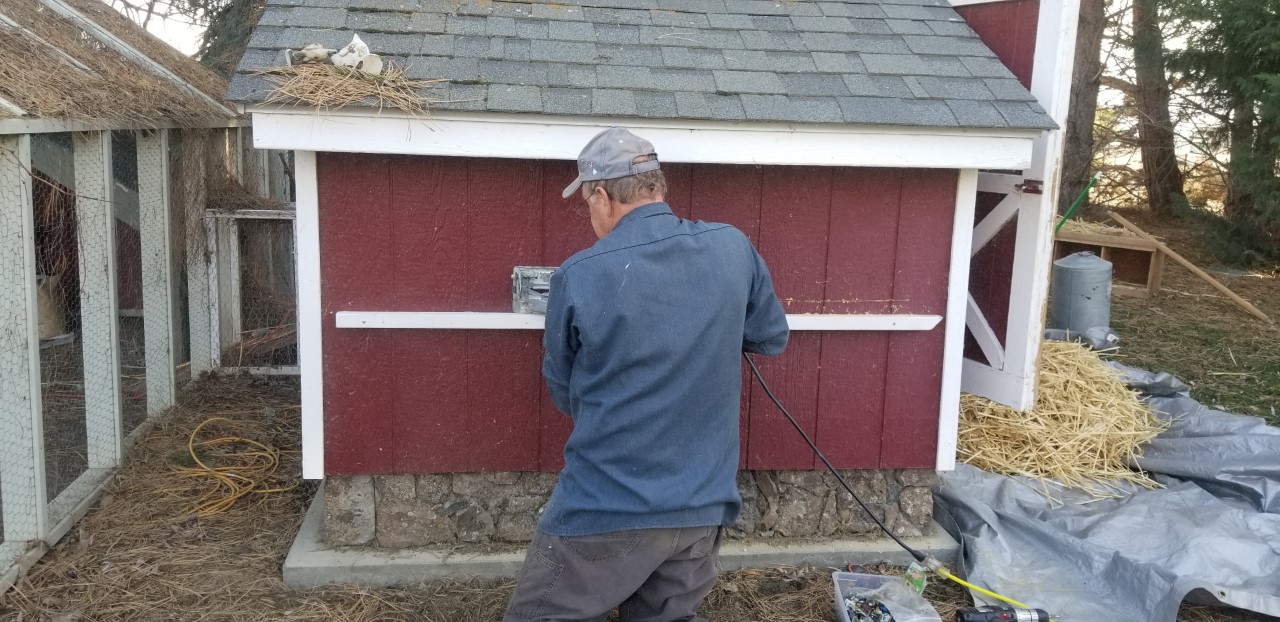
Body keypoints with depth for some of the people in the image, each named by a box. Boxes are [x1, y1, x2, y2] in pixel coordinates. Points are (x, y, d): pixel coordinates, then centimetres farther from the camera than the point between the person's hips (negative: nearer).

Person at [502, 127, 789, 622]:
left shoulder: (578, 278, -13)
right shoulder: (734, 249, -4)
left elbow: (565, 395, 3)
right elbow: (772, 337, 13)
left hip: (605, 509, -4)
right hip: (703, 503, 5)